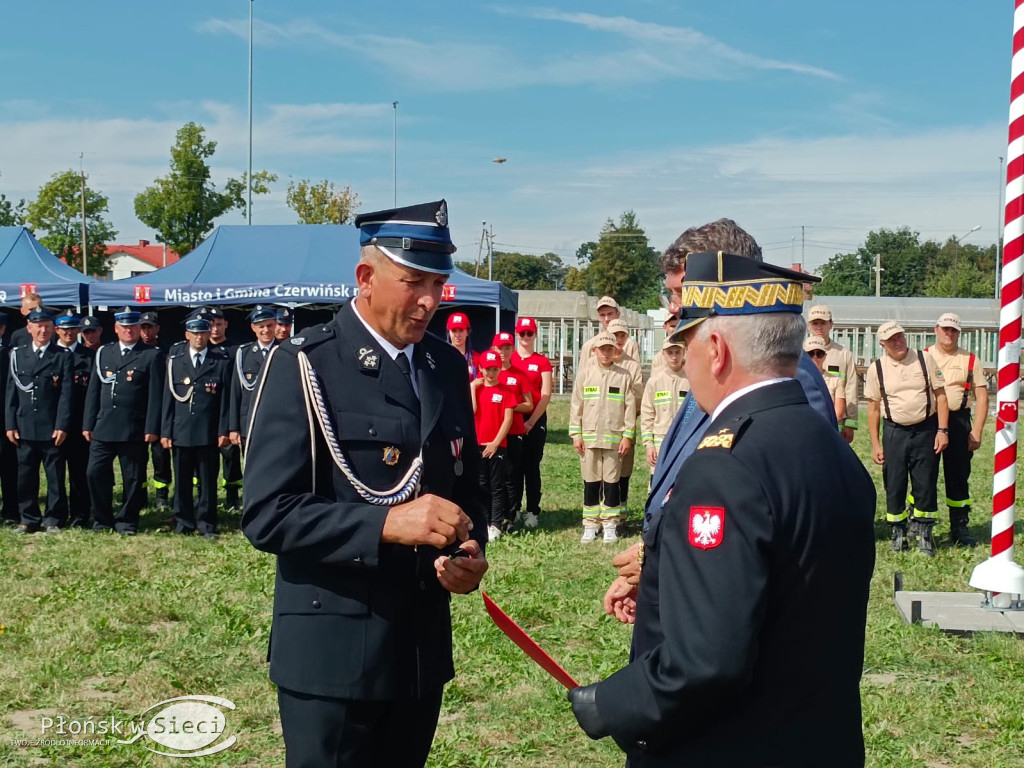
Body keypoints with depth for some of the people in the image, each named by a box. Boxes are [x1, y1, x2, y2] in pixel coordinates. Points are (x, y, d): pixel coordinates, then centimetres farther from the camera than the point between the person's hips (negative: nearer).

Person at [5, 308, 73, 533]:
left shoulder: (63, 356, 2)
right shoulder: (17, 355, 9)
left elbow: (66, 394, -3)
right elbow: (11, 392, 8)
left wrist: (62, 426, -10)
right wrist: (10, 425, 2)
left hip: (52, 428, -2)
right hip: (25, 427, 2)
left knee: (55, 476, 2)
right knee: (26, 476, 6)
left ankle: (54, 519, 10)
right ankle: (29, 519, 15)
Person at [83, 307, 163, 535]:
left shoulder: (152, 356, 1)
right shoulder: (103, 353, 13)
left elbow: (155, 395, -4)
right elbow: (93, 390, 13)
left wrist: (152, 428, -10)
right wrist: (88, 424, 7)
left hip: (134, 429, -3)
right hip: (103, 428, 3)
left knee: (133, 479, 2)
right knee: (95, 473, -1)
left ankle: (127, 521, 15)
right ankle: (102, 519, 14)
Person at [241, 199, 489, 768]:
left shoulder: (448, 368, 8)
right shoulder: (303, 367, -11)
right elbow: (267, 514, -17)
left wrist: (471, 550, -5)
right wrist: (386, 524, -27)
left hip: (423, 648, 6)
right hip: (333, 655, -6)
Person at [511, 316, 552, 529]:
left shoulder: (542, 362, 2)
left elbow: (546, 395, -2)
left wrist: (532, 421, -10)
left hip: (535, 420, -1)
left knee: (532, 466, 2)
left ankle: (533, 512, 7)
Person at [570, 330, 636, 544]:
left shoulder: (624, 376, 1)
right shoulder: (585, 375, 5)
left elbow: (630, 407, 1)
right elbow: (576, 406, 6)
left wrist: (628, 436, -4)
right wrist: (576, 434, 0)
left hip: (614, 437, -1)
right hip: (589, 437, 1)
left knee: (611, 482, 3)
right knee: (590, 482, 6)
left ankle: (610, 526, 10)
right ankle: (590, 526, 13)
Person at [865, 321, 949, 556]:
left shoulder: (925, 359, 0)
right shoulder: (876, 369, 1)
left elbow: (940, 395, 2)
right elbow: (873, 408, 6)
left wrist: (942, 430, -6)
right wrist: (875, 444, 3)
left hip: (926, 430, -1)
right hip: (894, 432, 1)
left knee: (926, 484, 1)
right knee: (894, 486, 3)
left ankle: (923, 533, 15)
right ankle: (898, 533, 17)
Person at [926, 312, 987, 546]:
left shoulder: (970, 360, 7)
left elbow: (982, 397, 5)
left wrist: (976, 433, -4)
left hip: (958, 422, 0)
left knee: (959, 477, 4)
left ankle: (960, 529, 12)